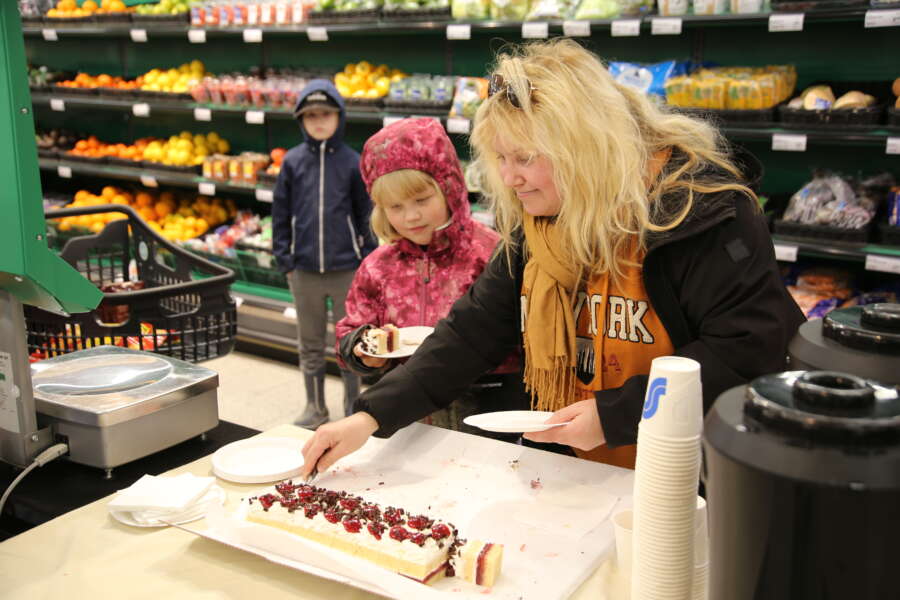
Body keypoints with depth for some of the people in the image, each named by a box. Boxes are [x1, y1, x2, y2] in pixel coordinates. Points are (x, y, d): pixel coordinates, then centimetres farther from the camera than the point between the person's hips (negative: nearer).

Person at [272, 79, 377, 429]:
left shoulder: (352, 162, -3)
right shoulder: (293, 161, 1)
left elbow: (366, 214, 2)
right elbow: (281, 213, 5)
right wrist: (284, 259, 2)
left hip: (346, 270, -2)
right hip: (305, 270, 2)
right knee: (310, 344, 14)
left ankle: (353, 407, 24)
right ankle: (315, 407, 29)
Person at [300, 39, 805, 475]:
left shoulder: (698, 207, -16)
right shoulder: (534, 223, 3)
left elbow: (754, 348, -18)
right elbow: (474, 330, 2)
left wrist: (615, 416, -22)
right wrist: (373, 416, -8)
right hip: (577, 474, 6)